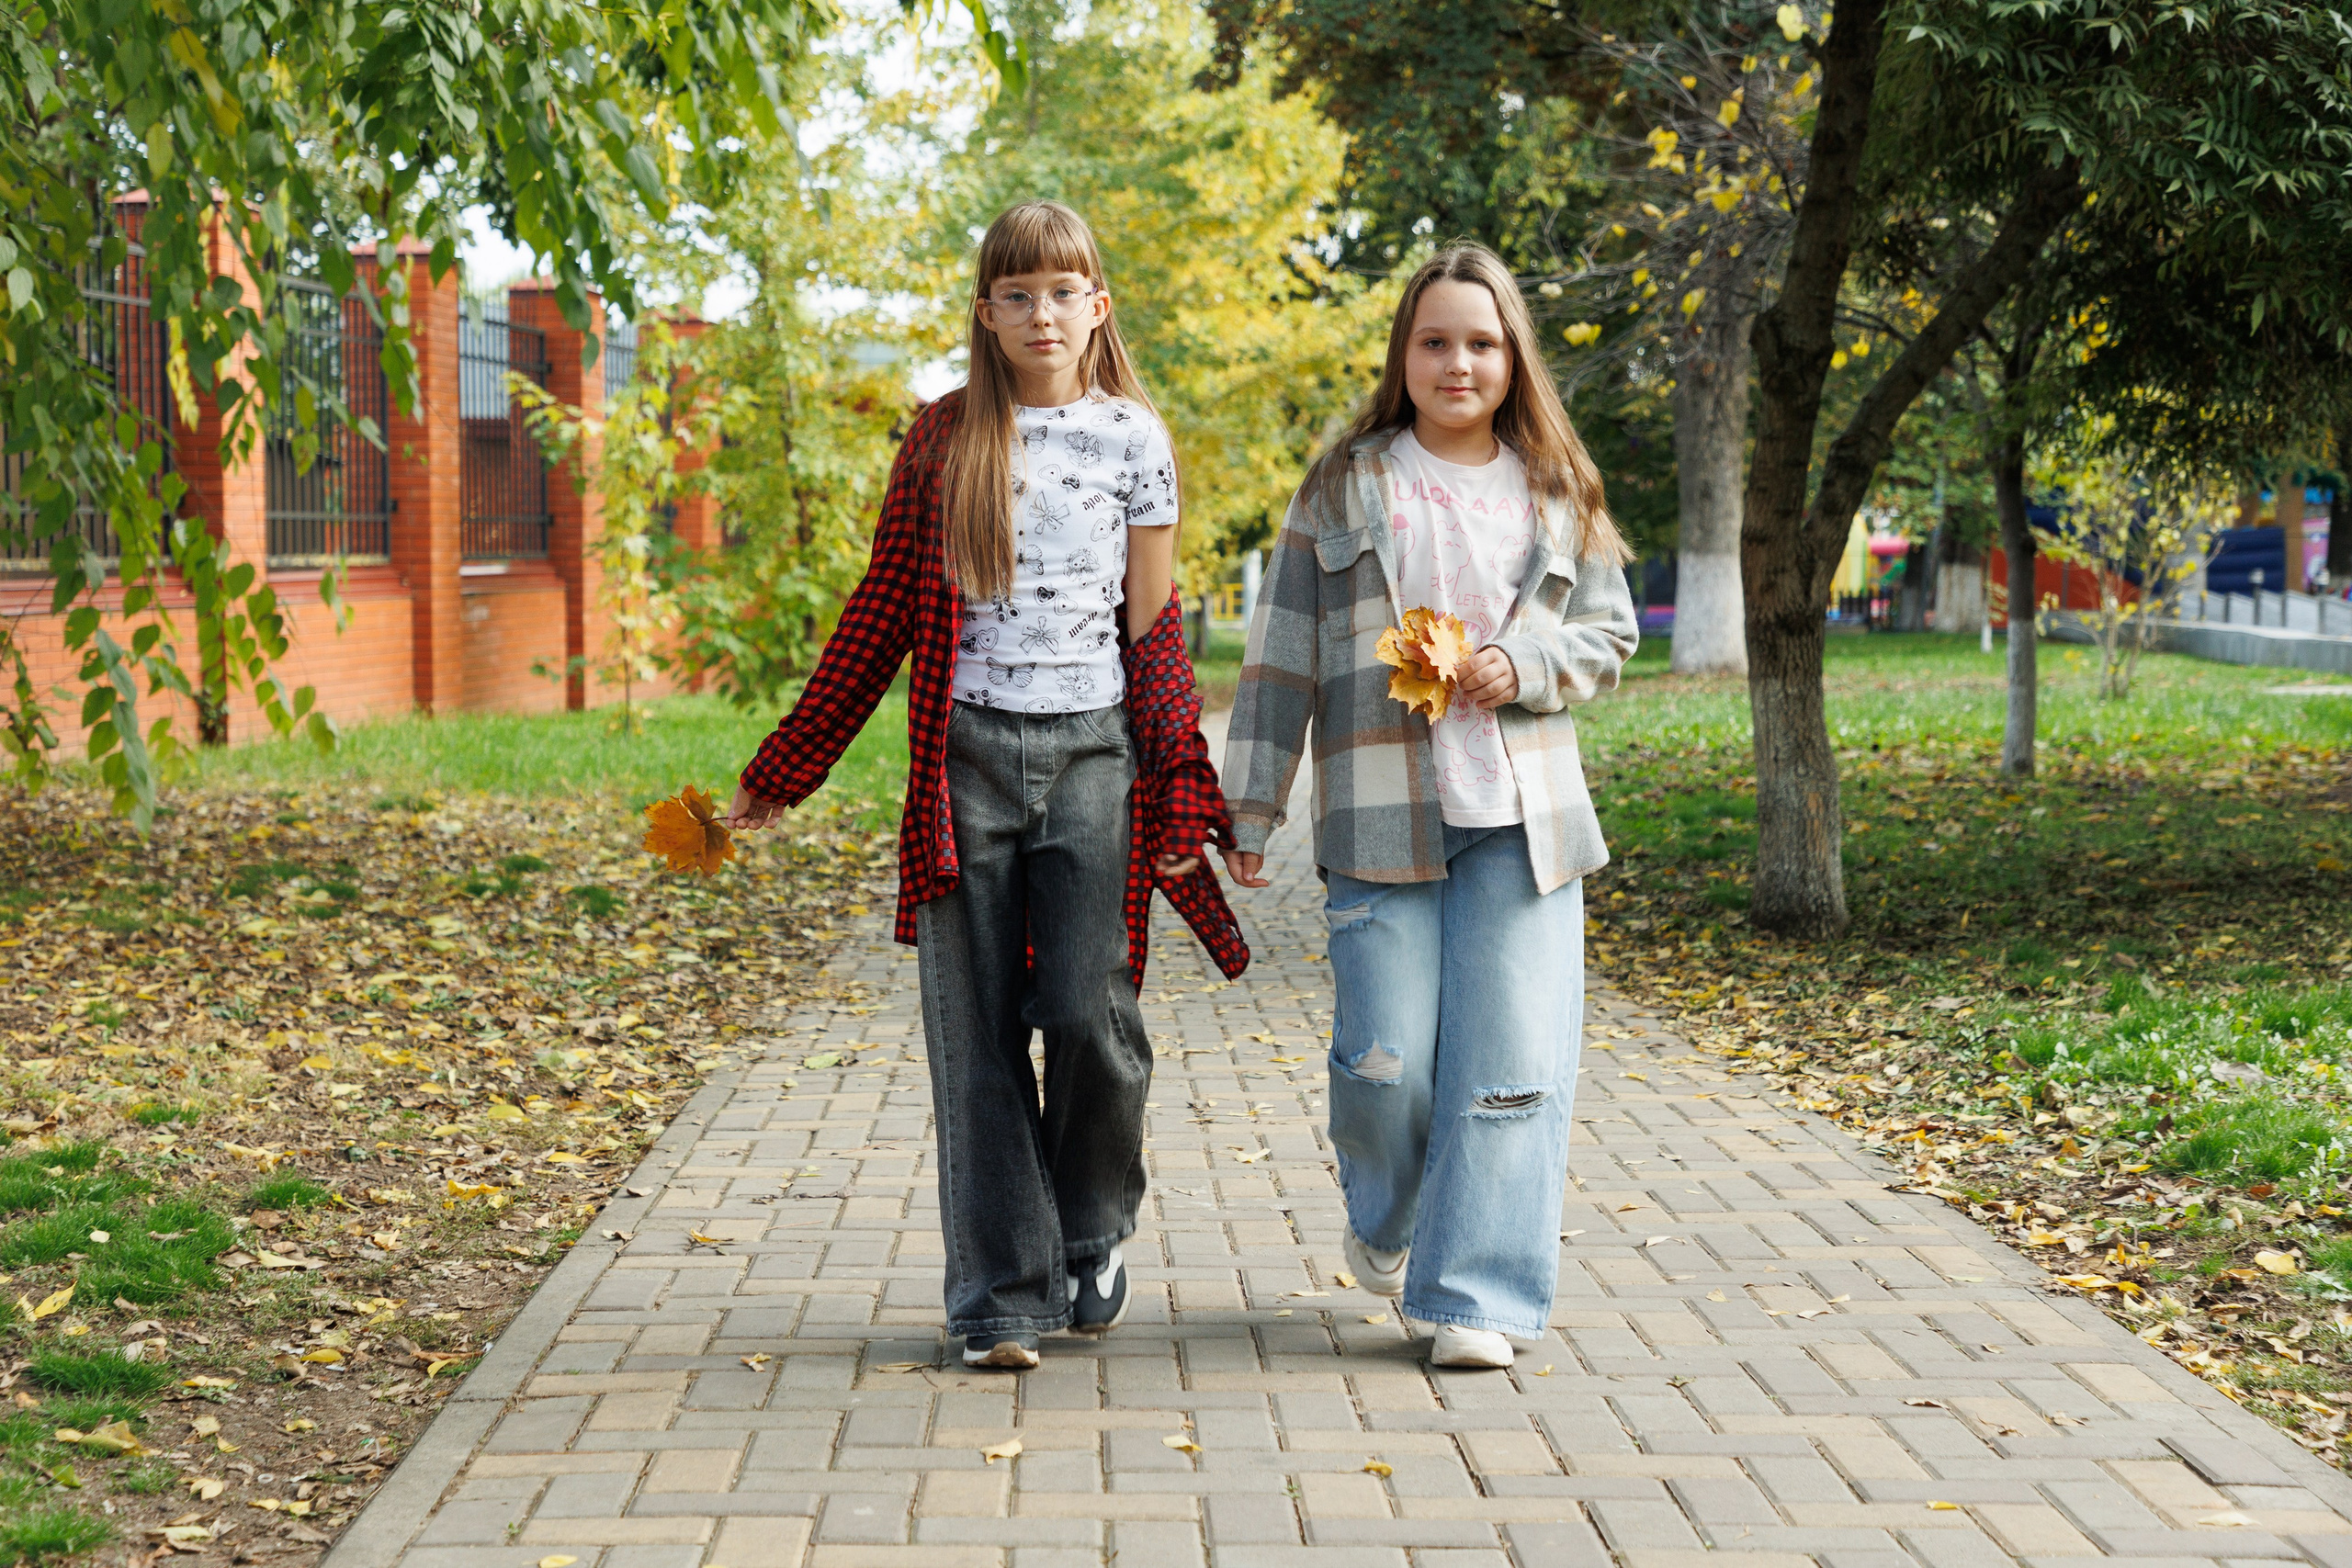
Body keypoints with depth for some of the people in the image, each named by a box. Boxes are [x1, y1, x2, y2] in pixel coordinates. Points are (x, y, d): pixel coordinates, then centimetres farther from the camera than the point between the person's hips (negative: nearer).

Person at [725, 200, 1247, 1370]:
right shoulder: (943, 440, 7)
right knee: (977, 1032, 0)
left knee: (1088, 1012, -10)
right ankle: (1003, 1297, 7)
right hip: (968, 750, 1)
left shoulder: (1133, 439, 5)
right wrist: (786, 770, 11)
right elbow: (882, 615, 11)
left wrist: (1178, 795, 1)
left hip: (1090, 749, -1)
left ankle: (1094, 1231, 18)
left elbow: (1152, 624, 7)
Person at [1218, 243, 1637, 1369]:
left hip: (1520, 819, 2)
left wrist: (1524, 667, -6)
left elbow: (1610, 633, 16)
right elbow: (1281, 656, 6)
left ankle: (1476, 1299, 3)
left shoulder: (1556, 493, 11)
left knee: (1508, 1061, -5)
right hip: (1380, 817, -1)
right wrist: (1249, 807, 2)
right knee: (1386, 1057, -5)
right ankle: (1385, 1221, 27)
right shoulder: (1344, 489, 6)